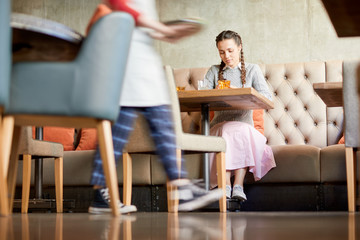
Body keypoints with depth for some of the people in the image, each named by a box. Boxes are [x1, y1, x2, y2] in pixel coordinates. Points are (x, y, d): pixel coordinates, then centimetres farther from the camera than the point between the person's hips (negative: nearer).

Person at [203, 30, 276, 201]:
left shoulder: (252, 70, 12)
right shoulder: (214, 71, 16)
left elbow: (266, 97, -5)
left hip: (244, 125, 0)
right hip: (219, 127, 0)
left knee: (241, 131, -34)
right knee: (227, 131, -34)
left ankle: (238, 185, -38)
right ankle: (226, 185, -41)